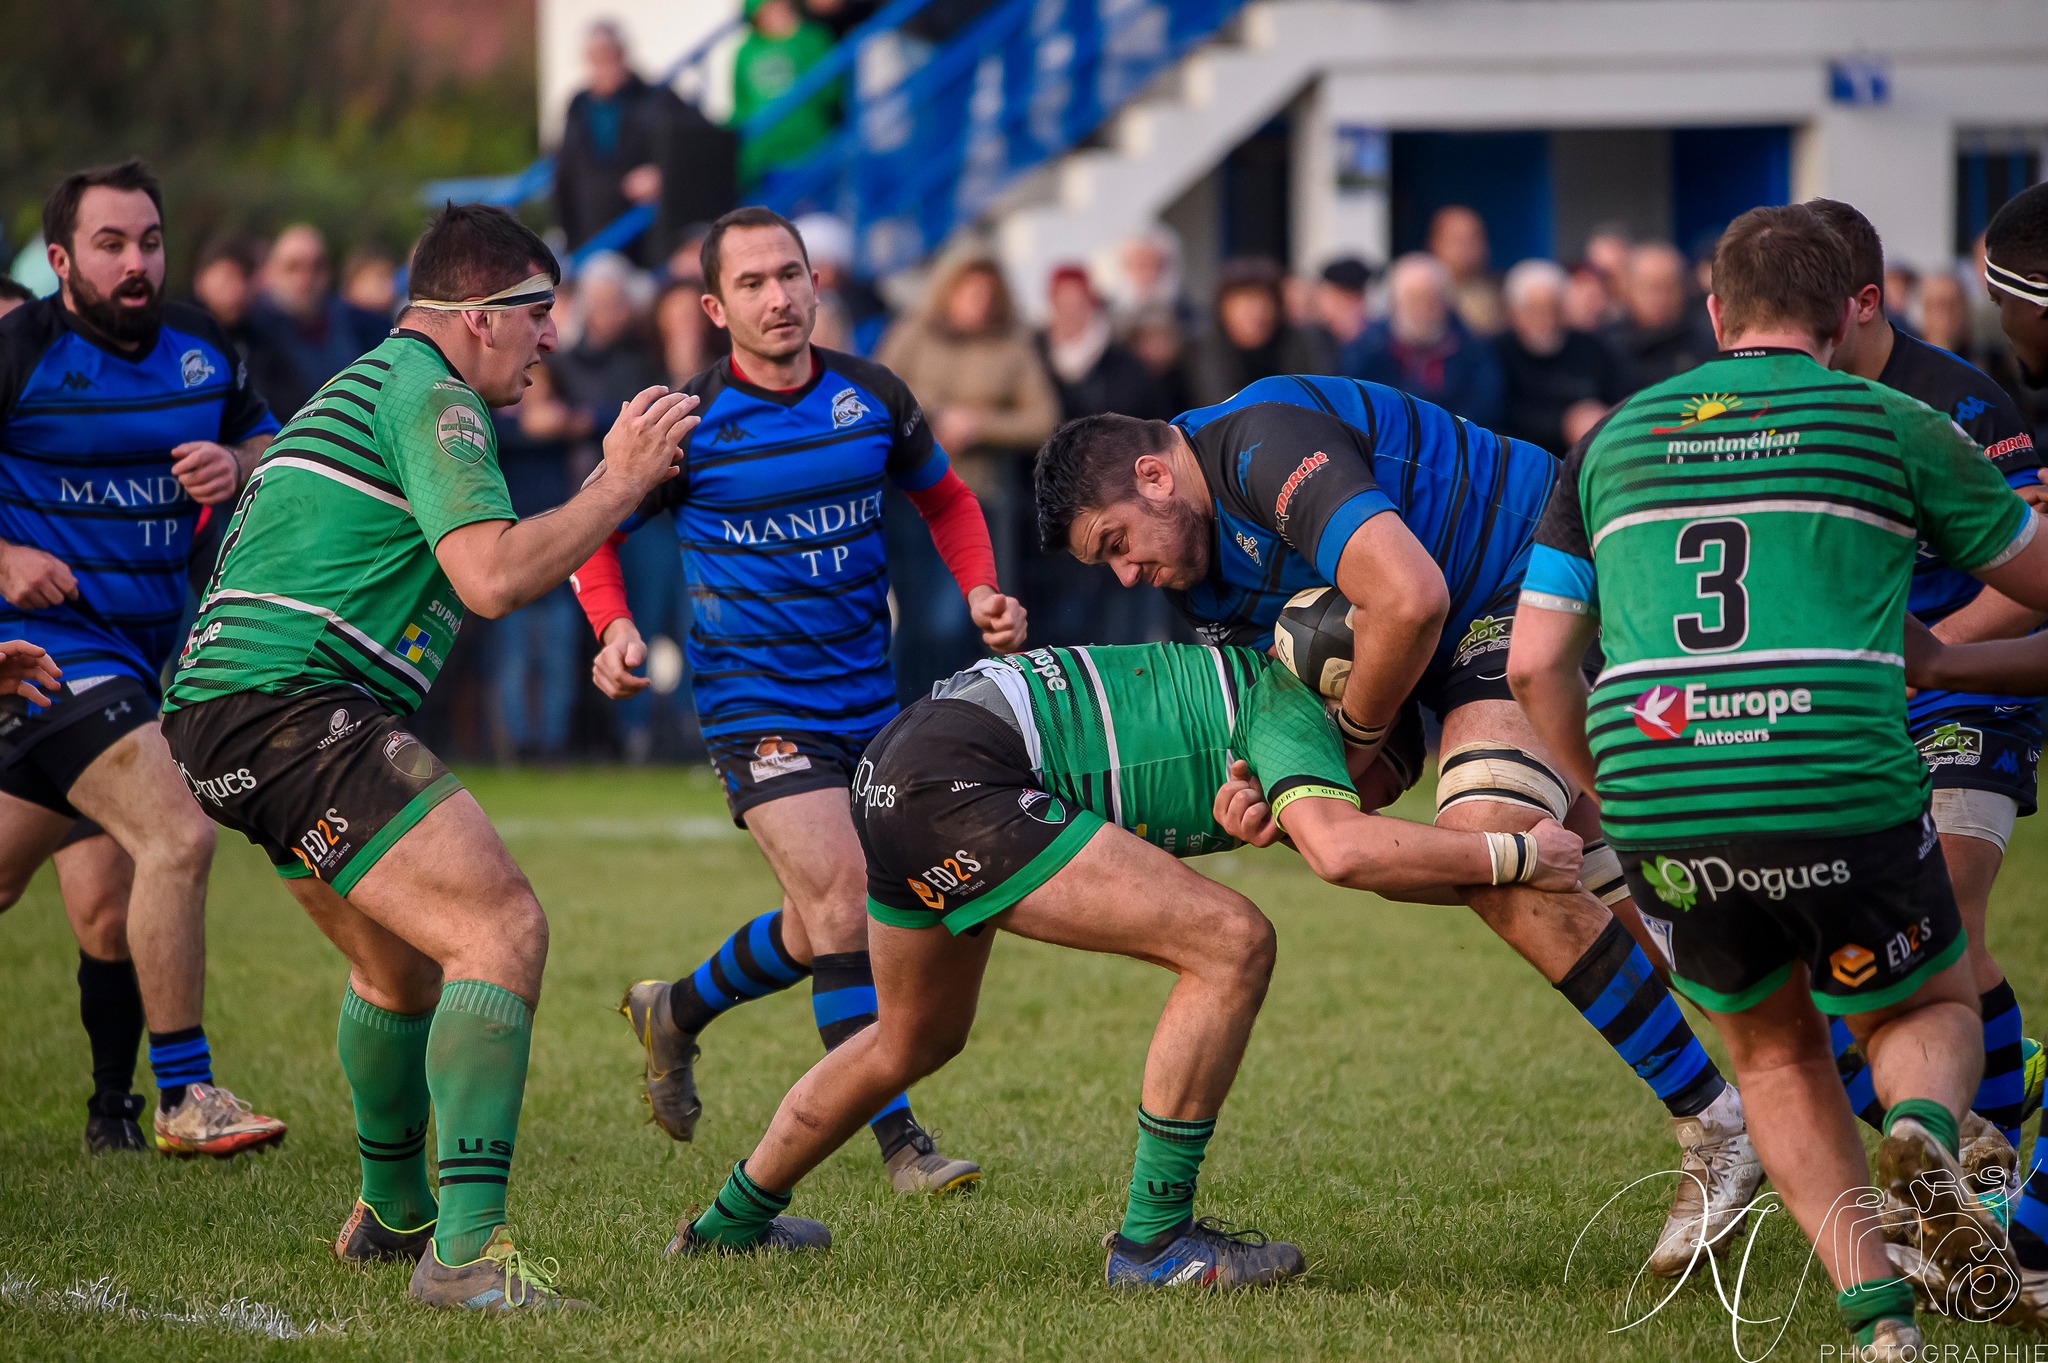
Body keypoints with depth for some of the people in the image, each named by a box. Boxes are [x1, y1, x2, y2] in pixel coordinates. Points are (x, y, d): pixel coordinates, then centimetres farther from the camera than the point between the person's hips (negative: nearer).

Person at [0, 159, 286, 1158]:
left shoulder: (197, 346, 7)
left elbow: (263, 439, 20)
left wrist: (234, 466, -2)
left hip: (139, 651, 7)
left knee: (104, 907, 9)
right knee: (176, 837, -21)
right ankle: (184, 1099, -12)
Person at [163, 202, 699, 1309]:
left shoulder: (367, 384, 26)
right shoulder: (428, 393, -8)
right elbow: (493, 578, -19)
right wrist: (623, 482, -8)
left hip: (222, 709, 11)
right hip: (294, 708, -11)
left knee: (398, 960, 29)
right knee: (501, 929, -19)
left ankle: (392, 1209, 48)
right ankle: (466, 1249, -29)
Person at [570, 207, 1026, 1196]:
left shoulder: (872, 398, -1)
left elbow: (944, 497, 17)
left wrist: (980, 592, 0)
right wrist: (615, 628, -14)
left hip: (868, 695, 5)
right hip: (754, 700, -5)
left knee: (823, 927, 13)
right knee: (841, 900, -17)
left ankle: (676, 1012, 40)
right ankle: (898, 1142, -13)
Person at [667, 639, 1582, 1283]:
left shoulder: (1250, 682, 23)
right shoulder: (1293, 712, -7)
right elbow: (1342, 851, -24)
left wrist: (1227, 814, -5)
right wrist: (1513, 855, -16)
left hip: (897, 771, 10)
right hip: (959, 777, -10)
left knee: (915, 1042, 33)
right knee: (1232, 945, -12)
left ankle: (732, 1222, 50)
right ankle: (1153, 1240, -6)